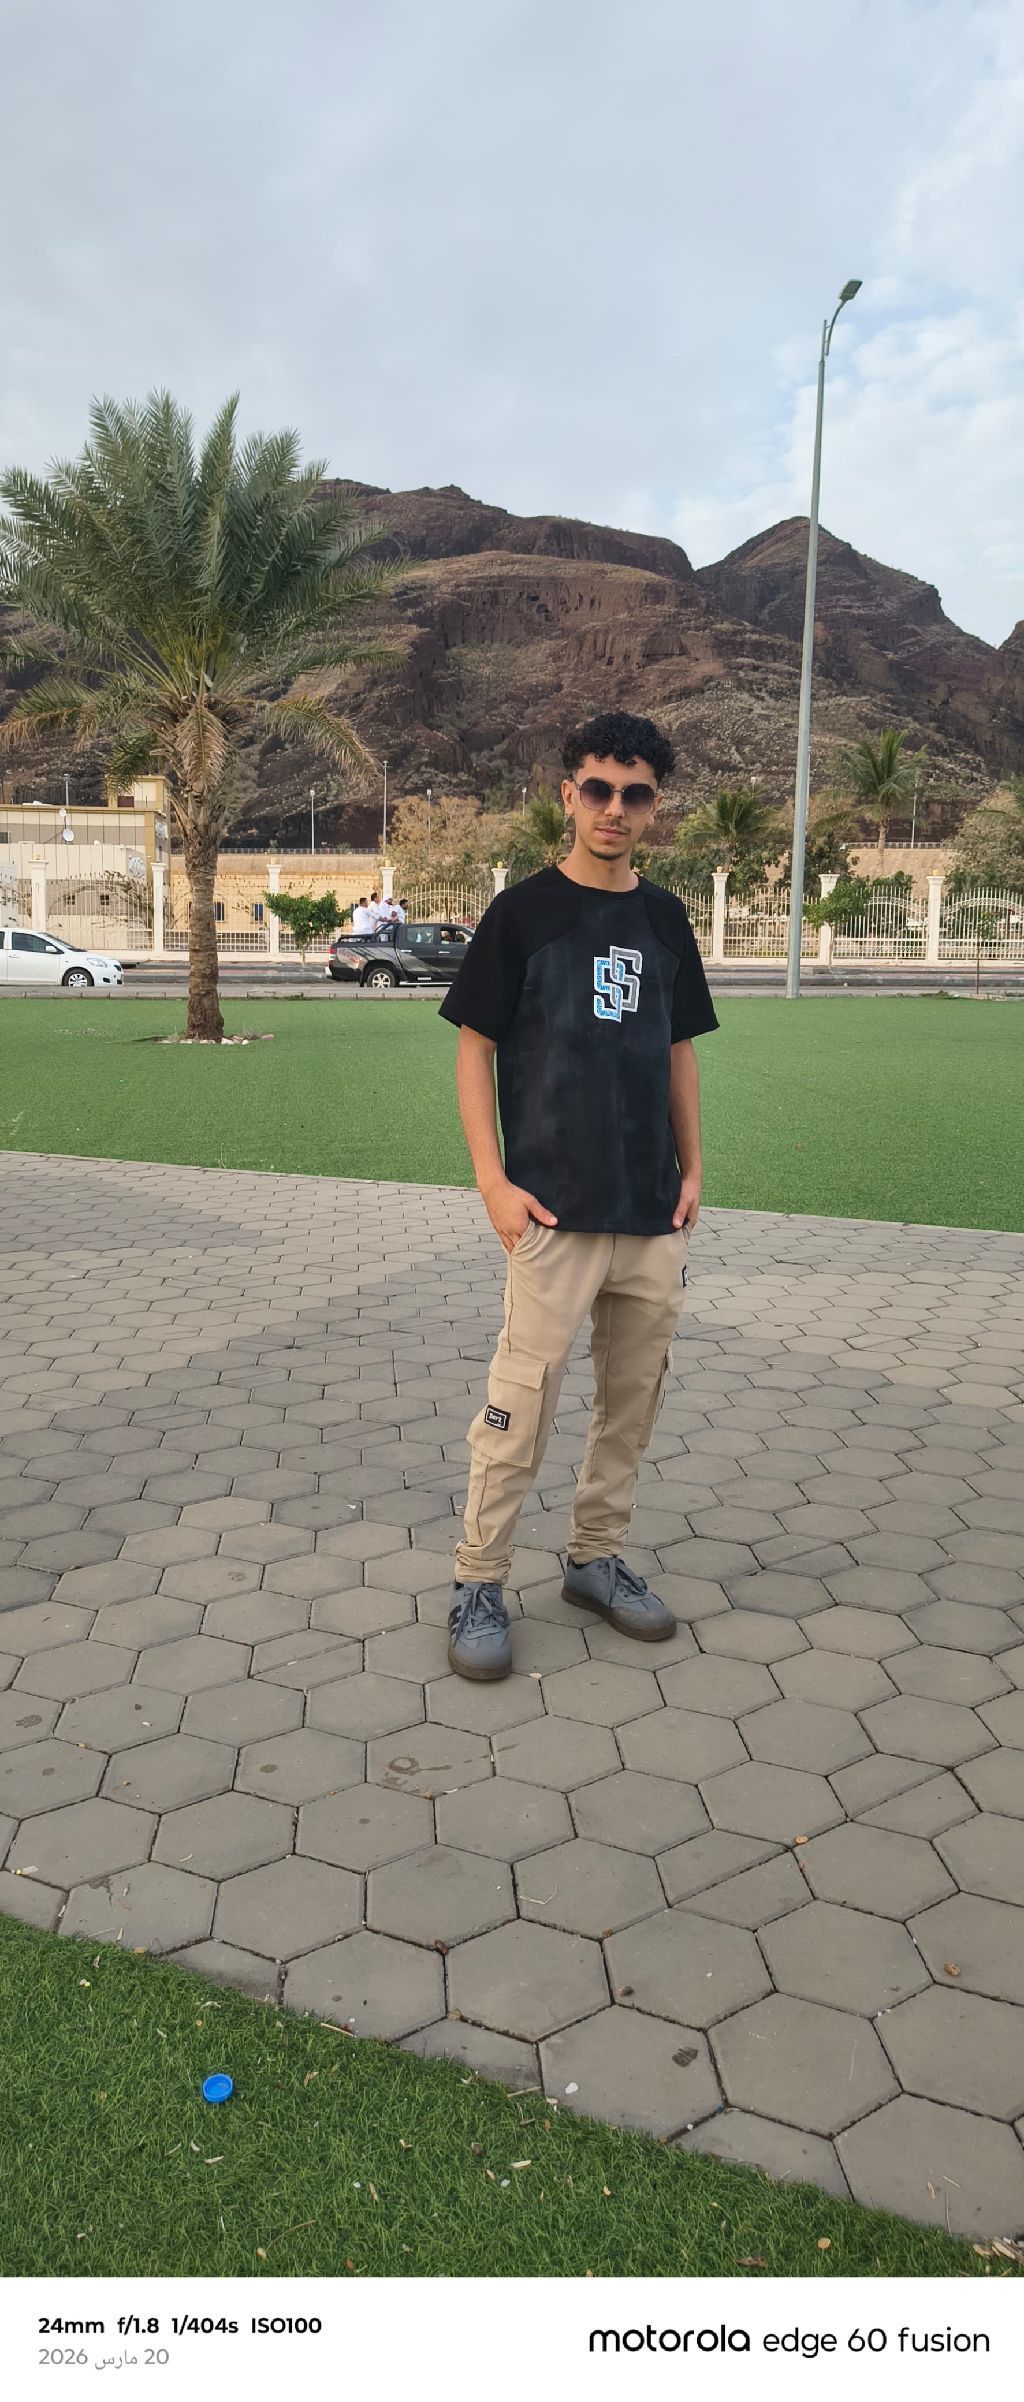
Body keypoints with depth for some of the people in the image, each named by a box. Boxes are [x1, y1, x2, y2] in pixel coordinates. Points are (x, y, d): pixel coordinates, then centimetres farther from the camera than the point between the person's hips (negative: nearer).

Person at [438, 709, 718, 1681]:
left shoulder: (664, 916, 11)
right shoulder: (522, 910, -3)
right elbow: (474, 1046, -3)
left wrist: (692, 1166, 8)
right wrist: (493, 1180, -11)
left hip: (654, 1210, 5)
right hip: (554, 1208, -5)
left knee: (633, 1393, 12)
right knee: (522, 1399, -4)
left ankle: (596, 1557, 29)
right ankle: (477, 1583, 12)